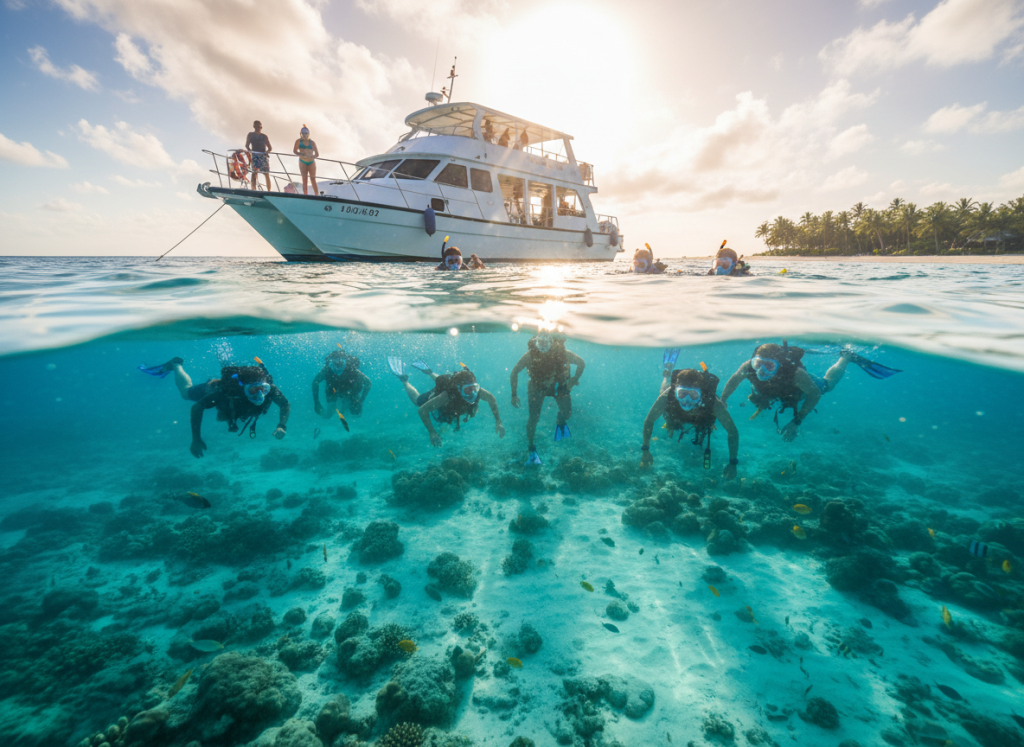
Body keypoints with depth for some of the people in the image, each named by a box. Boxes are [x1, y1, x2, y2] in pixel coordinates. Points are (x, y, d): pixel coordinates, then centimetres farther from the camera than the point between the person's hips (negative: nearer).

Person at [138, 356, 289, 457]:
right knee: (186, 391, 31)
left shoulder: (270, 390, -44)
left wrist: (282, 426, -42)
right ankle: (176, 365, 51)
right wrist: (196, 439, -42)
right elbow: (196, 408, -39)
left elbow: (285, 405, -25)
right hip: (211, 388, -3)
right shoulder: (228, 392, -51)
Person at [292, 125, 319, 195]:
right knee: (304, 180, -4)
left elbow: (317, 154, 4)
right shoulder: (298, 141, 3)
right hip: (303, 162, 0)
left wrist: (311, 157, -17)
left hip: (311, 162, 0)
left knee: (313, 179, -7)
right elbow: (294, 151, -4)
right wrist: (300, 154, -25)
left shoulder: (312, 142, 4)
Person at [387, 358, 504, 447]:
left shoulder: (477, 392, -42)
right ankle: (403, 379, 47)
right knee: (417, 400, 29)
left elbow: (491, 399, -21)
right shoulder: (446, 396, -52)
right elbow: (422, 410, -47)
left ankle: (428, 371, 58)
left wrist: (498, 422, -27)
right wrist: (432, 433, -54)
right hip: (434, 395, -4)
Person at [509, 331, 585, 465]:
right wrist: (514, 395, -16)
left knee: (567, 413, -2)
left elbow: (581, 363, -11)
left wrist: (574, 380, -15)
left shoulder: (562, 353, -30)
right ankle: (531, 450, 12)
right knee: (534, 418, -7)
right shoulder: (530, 355, -30)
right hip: (537, 386, -1)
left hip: (558, 385, 1)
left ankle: (560, 422, 38)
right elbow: (514, 372, -17)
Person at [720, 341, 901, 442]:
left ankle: (847, 356, 49)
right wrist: (722, 400, -15)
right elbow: (734, 379, -21)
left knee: (828, 383, 28)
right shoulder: (749, 367, -43)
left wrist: (797, 422, -37)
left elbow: (815, 394, -34)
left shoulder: (795, 373, -49)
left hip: (800, 390, -2)